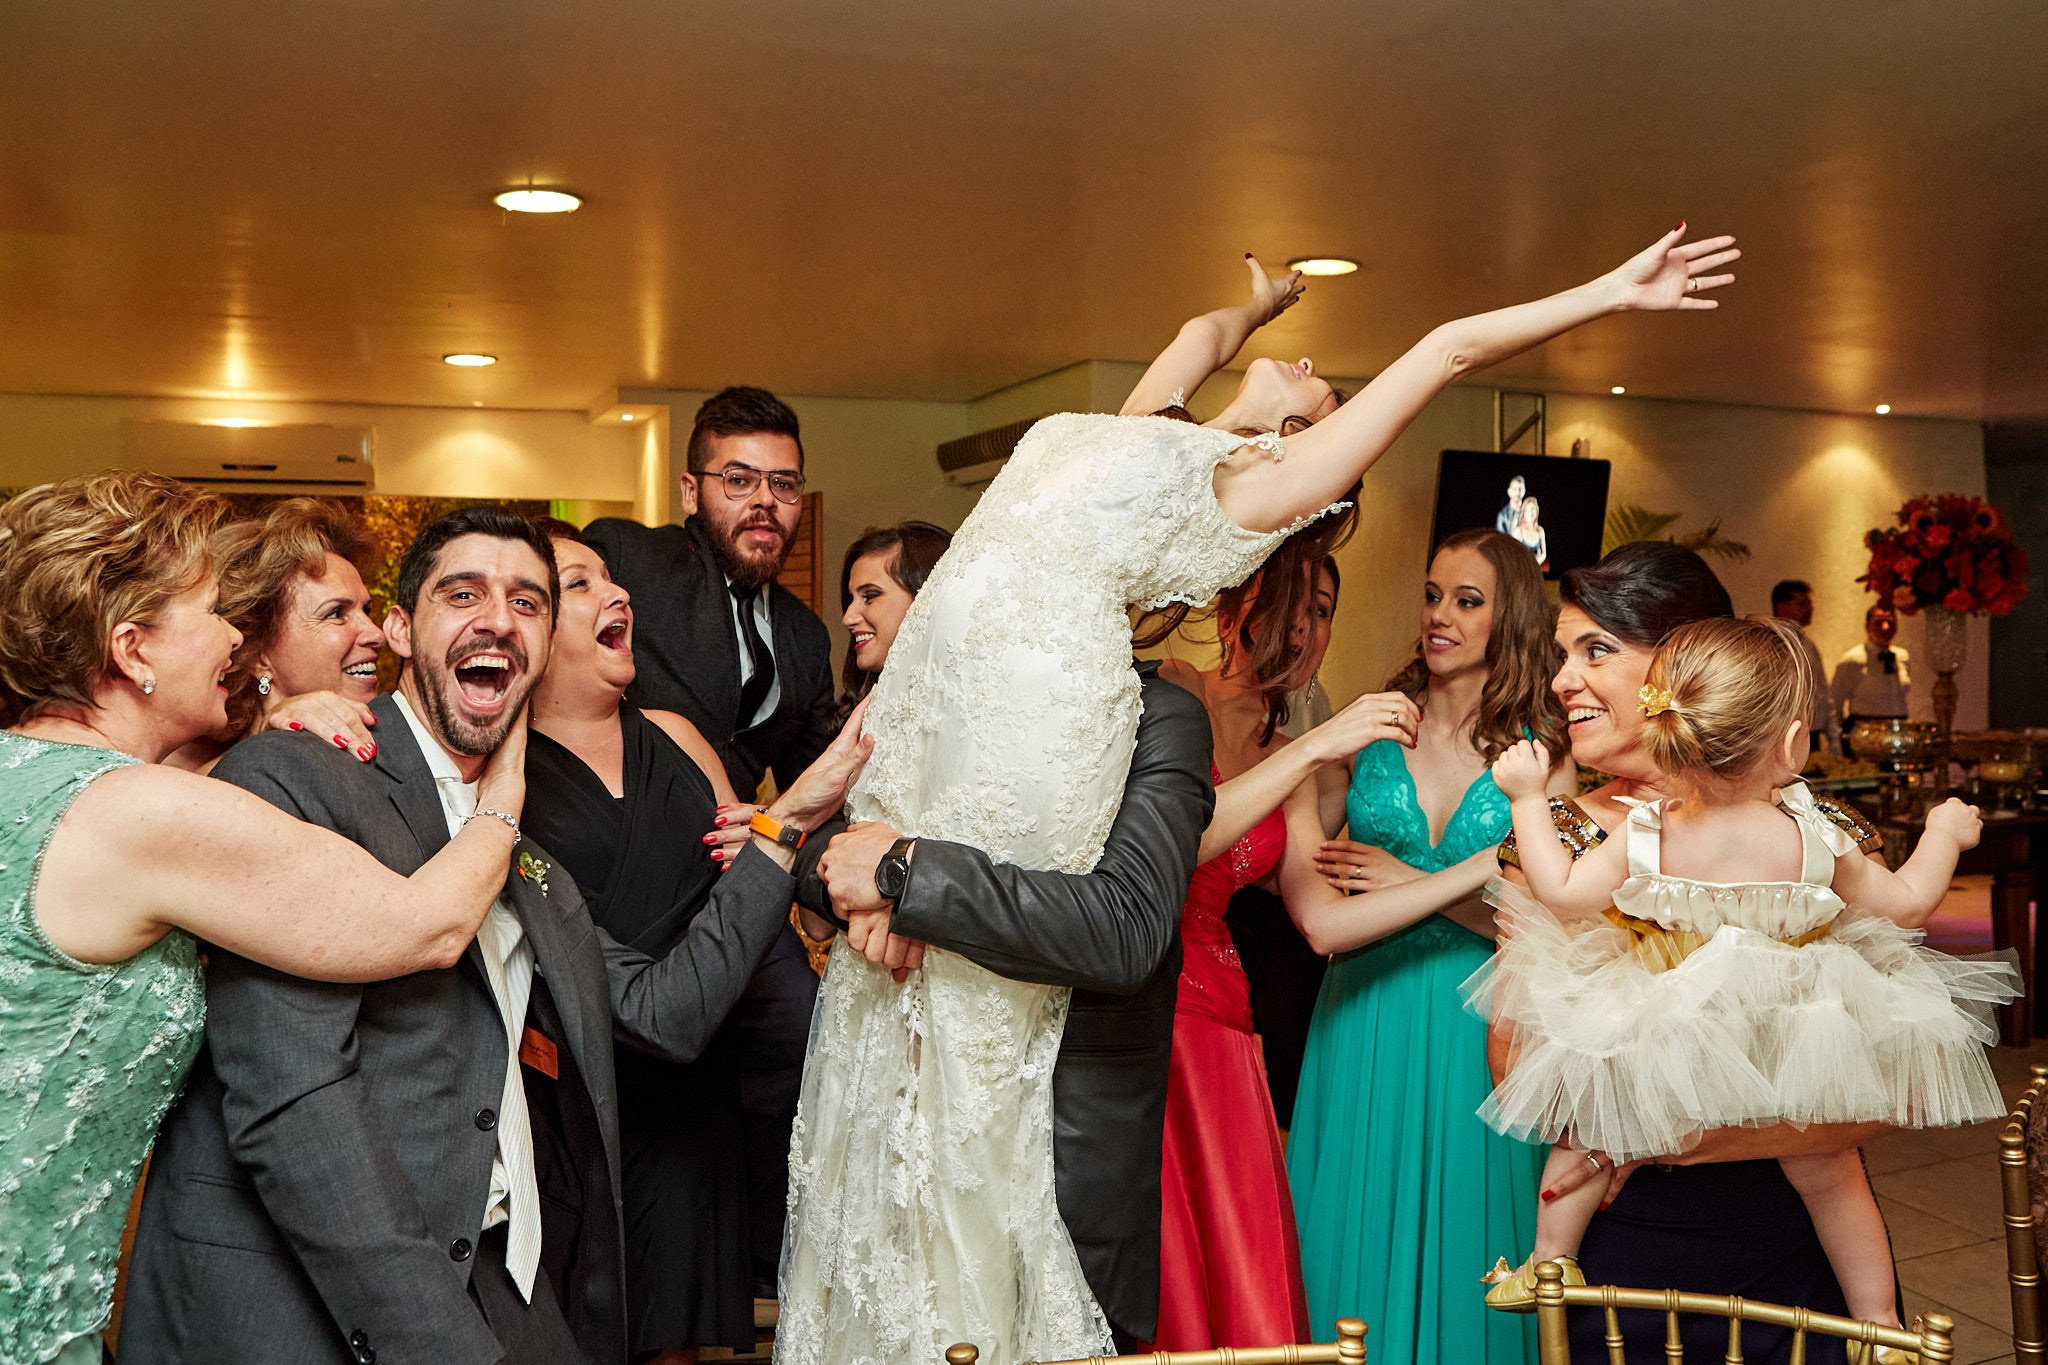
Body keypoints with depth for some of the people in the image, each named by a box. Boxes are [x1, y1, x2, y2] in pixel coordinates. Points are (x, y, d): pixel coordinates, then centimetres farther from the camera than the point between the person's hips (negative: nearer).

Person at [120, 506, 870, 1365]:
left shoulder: (530, 863, 17)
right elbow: (289, 1101, -16)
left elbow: (664, 1011, 13)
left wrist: (790, 819, 10)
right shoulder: (289, 778, -8)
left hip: (505, 1290, 7)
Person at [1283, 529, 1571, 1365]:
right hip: (1364, 1025, 0)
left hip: (1475, 1034, 0)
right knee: (1357, 1241, 9)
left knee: (1458, 1248, 10)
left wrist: (1411, 882, -12)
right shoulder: (1364, 733, -1)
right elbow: (1320, 920, -10)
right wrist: (1474, 870, -14)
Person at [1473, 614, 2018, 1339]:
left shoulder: (1646, 835, -20)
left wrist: (1528, 800, -4)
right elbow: (1909, 902, -4)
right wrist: (1945, 833, 15)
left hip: (1656, 1054, 0)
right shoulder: (1813, 839, -17)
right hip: (1791, 1054, 1)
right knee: (1829, 1172, 21)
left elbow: (1563, 894, -13)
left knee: (1588, 1127, 22)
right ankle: (1877, 1319, 34)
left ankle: (1547, 1263, 30)